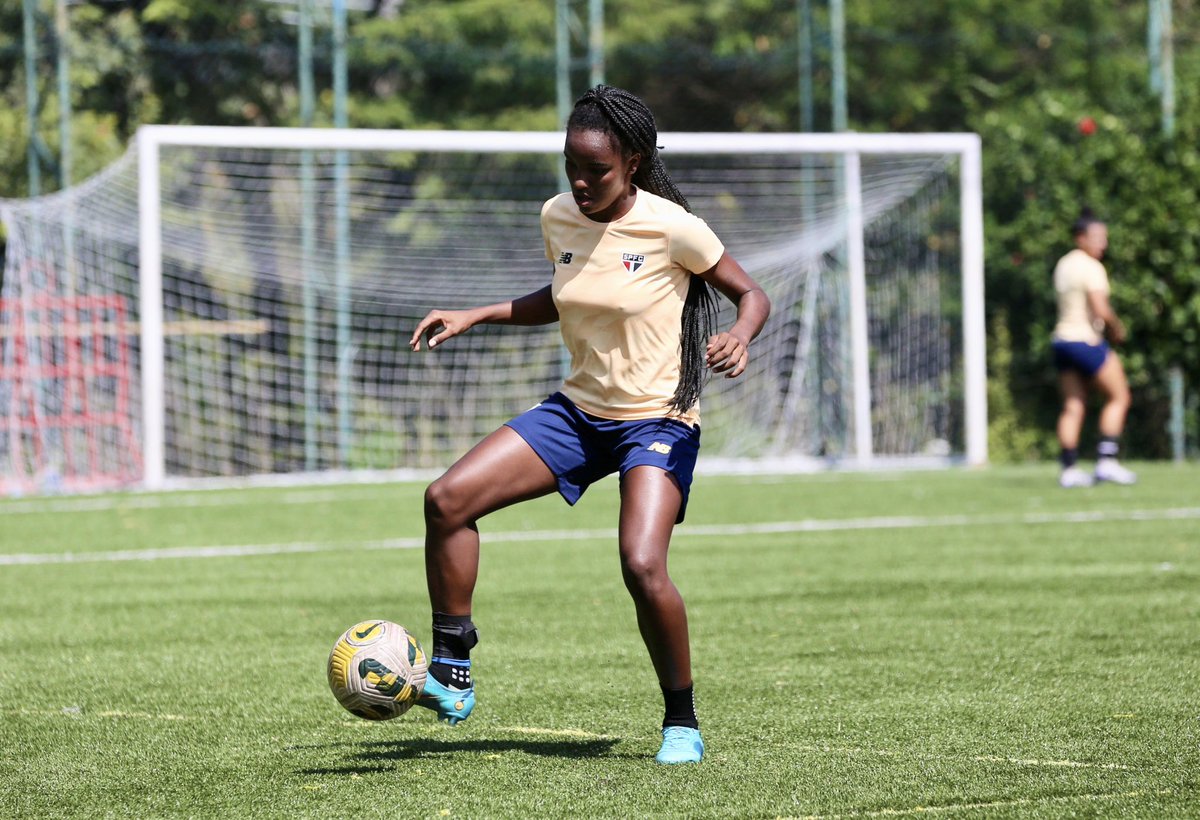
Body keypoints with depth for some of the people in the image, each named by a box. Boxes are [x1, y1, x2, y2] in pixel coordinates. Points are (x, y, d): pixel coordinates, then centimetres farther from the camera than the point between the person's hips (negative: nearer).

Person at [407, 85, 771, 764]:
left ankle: (683, 723, -4)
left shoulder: (670, 228, -15)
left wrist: (740, 338, -28)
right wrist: (475, 316, 11)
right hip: (579, 410, 6)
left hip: (658, 422, -6)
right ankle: (452, 678, -2)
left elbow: (751, 294, -6)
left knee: (643, 566, -26)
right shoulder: (559, 218, 2)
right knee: (448, 499, -11)